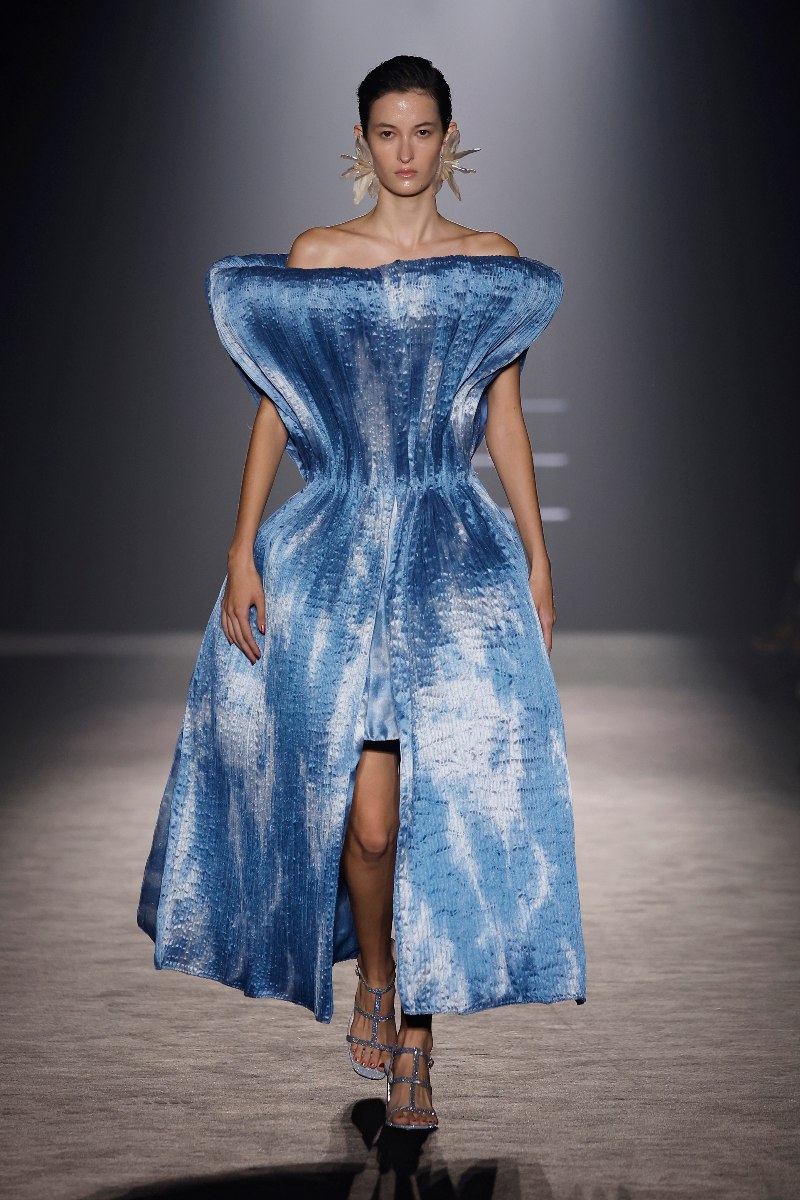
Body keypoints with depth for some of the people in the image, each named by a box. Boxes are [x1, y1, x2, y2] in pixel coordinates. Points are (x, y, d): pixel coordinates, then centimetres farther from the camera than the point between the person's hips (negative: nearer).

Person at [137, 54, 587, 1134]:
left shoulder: (493, 267, 8)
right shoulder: (313, 257, 5)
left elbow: (506, 420, 10)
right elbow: (276, 409, 3)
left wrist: (538, 560, 7)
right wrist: (242, 551, -4)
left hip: (457, 556, 1)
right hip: (339, 549, -1)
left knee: (445, 803, -5)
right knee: (367, 814, -4)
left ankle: (418, 1041, 12)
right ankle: (376, 975, 27)